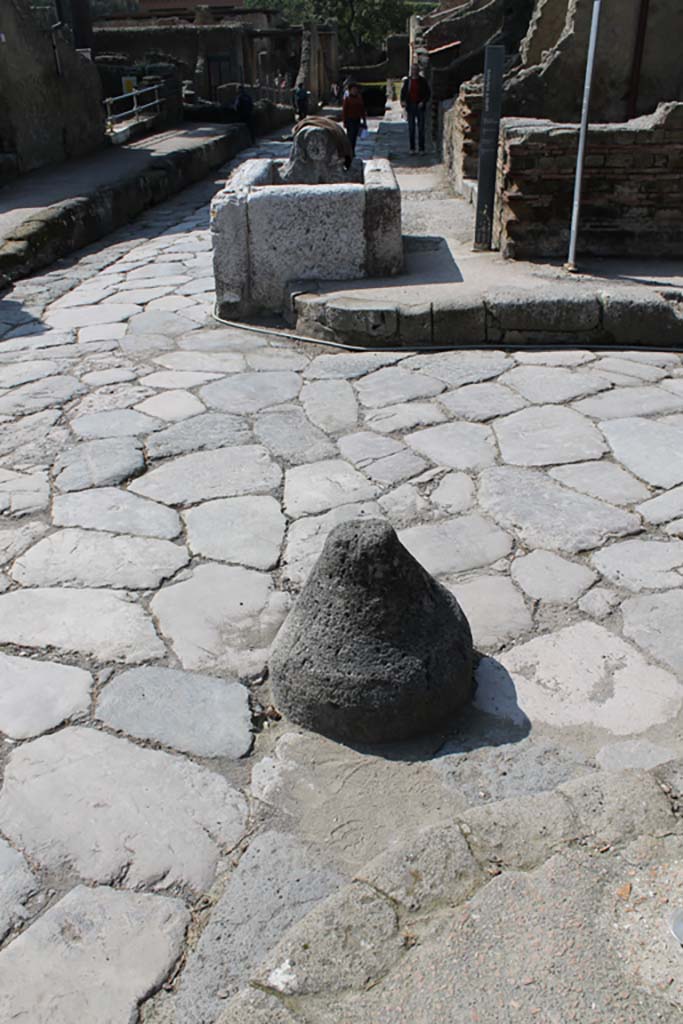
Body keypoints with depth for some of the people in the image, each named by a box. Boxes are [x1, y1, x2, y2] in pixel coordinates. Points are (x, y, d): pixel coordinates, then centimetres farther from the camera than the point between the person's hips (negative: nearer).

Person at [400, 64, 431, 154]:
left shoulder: (423, 81, 2)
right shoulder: (407, 81, 6)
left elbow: (428, 93, 4)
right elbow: (403, 92, 10)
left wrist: (423, 102, -12)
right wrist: (402, 101, -9)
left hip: (420, 107, -1)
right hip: (410, 106, 1)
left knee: (421, 128, -2)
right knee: (411, 128, 2)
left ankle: (421, 148, 2)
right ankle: (412, 148, 8)